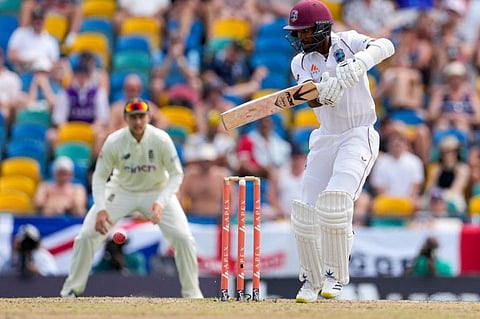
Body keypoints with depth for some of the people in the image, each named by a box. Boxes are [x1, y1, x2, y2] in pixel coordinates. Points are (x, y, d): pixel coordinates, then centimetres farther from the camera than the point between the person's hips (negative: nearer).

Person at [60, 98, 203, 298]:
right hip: (122, 191, 1)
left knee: (183, 237, -16)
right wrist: (101, 209, -29)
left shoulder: (161, 139, -24)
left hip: (157, 190, 0)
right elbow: (100, 176, -14)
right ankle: (72, 289, 7)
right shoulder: (113, 142, -22)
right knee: (87, 235, -10)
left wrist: (160, 203, -32)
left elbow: (176, 174, -17)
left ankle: (191, 292, 2)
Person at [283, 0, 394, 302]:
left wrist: (358, 63, -43)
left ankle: (336, 275, -10)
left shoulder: (348, 42, -5)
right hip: (325, 138, 5)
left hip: (359, 136, -5)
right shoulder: (301, 62, 4)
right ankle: (312, 279, 20)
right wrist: (333, 85, -35)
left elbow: (386, 46, -25)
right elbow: (315, 100, -13)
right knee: (307, 212, 2)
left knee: (335, 203, -23)